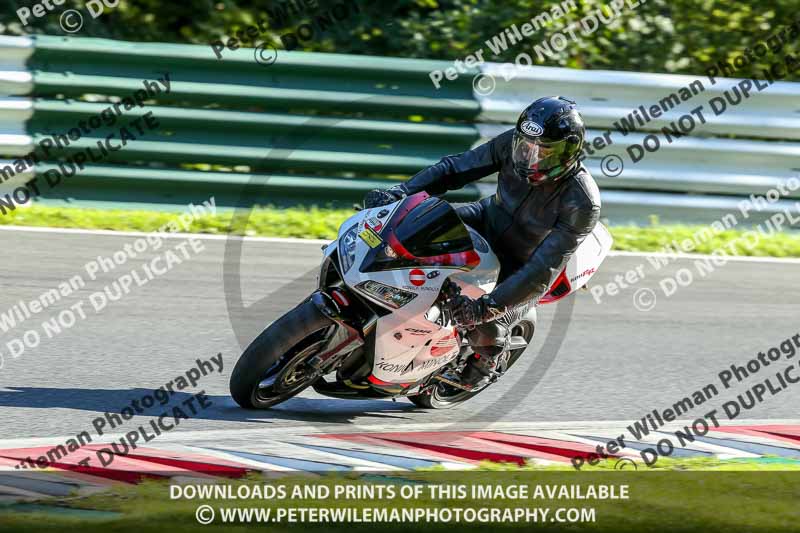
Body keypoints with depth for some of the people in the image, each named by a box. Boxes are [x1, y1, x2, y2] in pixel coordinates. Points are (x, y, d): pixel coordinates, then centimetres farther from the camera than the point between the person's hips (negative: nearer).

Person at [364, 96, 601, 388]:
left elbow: (543, 267, -35)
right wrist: (401, 191, -23)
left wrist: (488, 306, -44)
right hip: (488, 220, 4)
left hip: (522, 269, -4)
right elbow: (456, 167, -11)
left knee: (484, 331, -23)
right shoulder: (515, 143, -22)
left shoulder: (582, 204, -33)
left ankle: (489, 355, 15)